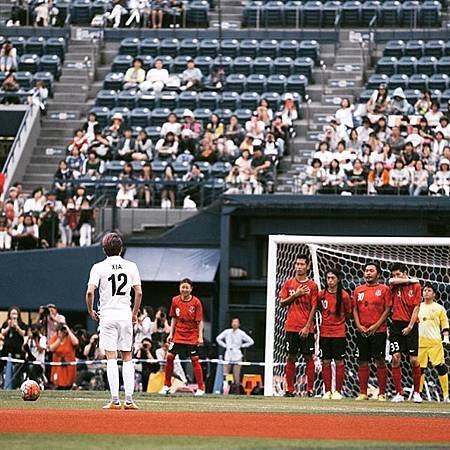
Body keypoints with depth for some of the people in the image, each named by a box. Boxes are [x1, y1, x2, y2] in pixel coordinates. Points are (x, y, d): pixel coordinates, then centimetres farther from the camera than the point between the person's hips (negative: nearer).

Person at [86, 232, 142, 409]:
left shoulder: (99, 267, -3)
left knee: (111, 358, -1)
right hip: (125, 314, 2)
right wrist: (135, 313, 14)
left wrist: (91, 312, 3)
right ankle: (129, 400, 3)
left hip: (107, 316, -2)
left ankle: (115, 401, -6)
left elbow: (90, 292, -12)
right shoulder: (131, 266, 4)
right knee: (127, 358, 8)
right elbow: (139, 292, 1)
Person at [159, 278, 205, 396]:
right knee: (170, 357, -4)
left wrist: (200, 336, -11)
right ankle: (167, 386, 7)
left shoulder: (196, 302, -8)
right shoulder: (175, 300, 2)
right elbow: (174, 318, 11)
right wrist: (171, 334, 7)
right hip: (178, 335, 3)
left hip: (192, 336, -3)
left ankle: (201, 388, 2)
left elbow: (200, 321, -6)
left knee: (195, 360, -5)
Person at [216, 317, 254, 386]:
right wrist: (225, 345, 9)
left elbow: (251, 342, 1)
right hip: (228, 357, 2)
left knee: (236, 377, -5)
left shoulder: (241, 333, -1)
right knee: (224, 376, -5)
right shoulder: (227, 332, 6)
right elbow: (218, 339, 19)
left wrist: (241, 346, 0)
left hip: (237, 357, -2)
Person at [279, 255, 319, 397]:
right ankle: (290, 389, 5)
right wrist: (296, 295, -9)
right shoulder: (289, 283, 9)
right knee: (291, 357, 2)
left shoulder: (312, 285, 2)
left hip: (306, 328, -2)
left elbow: (313, 308, -2)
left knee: (309, 357, -2)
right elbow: (282, 303, 6)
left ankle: (310, 389, 1)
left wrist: (307, 327, -10)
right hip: (291, 327, 2)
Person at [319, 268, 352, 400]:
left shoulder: (344, 295, -6)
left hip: (339, 333, -2)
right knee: (326, 362, 4)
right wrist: (326, 319, 9)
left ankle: (338, 391, 7)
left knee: (339, 361, 0)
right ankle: (327, 391, 11)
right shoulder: (322, 295, 1)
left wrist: (337, 320, 6)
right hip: (325, 333, 2)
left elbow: (348, 313, 5)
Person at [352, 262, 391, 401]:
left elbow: (387, 310, -3)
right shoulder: (358, 290, 13)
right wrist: (359, 325, -3)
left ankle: (382, 393, 1)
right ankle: (363, 393, 9)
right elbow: (355, 309, 12)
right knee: (363, 362, 4)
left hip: (378, 331, -4)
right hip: (362, 331, 4)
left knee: (380, 361, -3)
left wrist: (376, 326, -12)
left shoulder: (384, 289, 1)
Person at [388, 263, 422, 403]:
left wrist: (410, 326, -9)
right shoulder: (394, 286, 10)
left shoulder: (416, 286, 2)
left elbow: (416, 307, -2)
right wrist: (409, 280, -3)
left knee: (414, 360, -4)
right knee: (395, 357, -6)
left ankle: (417, 393, 8)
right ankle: (399, 393, -2)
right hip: (396, 325, 2)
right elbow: (392, 281, -13)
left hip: (410, 326, -2)